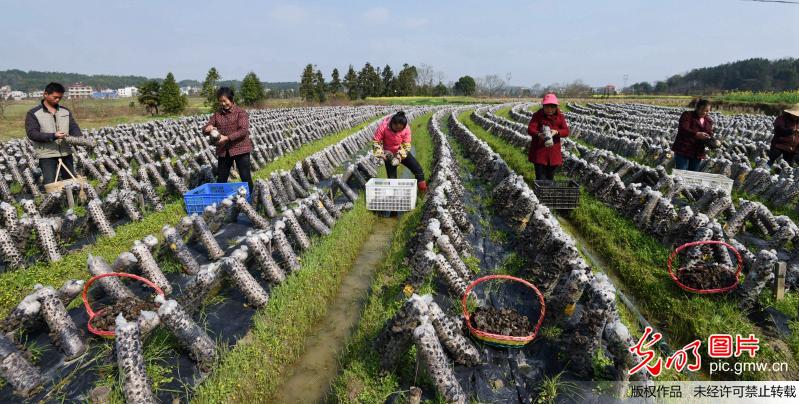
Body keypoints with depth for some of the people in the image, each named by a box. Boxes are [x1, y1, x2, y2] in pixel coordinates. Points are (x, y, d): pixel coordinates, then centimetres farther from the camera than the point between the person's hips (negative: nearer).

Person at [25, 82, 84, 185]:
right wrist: (53, 136, -24)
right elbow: (32, 133, -9)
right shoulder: (33, 113, -2)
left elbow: (74, 128, 5)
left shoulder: (66, 112, 11)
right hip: (47, 155, -4)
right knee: (50, 185, -4)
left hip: (66, 153, 4)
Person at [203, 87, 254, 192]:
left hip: (240, 149, -5)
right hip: (223, 151, 5)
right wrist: (208, 128, -18)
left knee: (245, 177, 1)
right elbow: (206, 129, 7)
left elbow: (243, 130, -17)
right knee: (221, 179, 10)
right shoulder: (217, 114, 9)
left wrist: (227, 138, -24)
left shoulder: (241, 113, -6)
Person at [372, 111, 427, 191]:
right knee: (392, 178, 0)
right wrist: (381, 154, -31)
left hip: (403, 153, 1)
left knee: (418, 170, -5)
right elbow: (376, 141, -18)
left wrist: (400, 155, -32)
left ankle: (423, 190, 9)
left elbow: (406, 145, -16)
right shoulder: (383, 126, -25)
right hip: (389, 155, -1)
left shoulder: (406, 128, -22)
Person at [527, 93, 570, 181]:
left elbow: (566, 131, -3)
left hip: (554, 151, 3)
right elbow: (530, 129, -18)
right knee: (540, 177, -4)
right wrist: (539, 134, -40)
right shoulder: (538, 115, -7)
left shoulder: (560, 116, 3)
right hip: (539, 149, -3)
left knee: (550, 176, 16)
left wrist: (557, 132, -25)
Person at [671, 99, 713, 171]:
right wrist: (696, 134, -32)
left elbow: (710, 136, 12)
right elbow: (683, 129, -19)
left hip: (698, 154, 6)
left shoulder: (709, 121, 13)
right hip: (683, 151, -6)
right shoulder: (687, 115, -5)